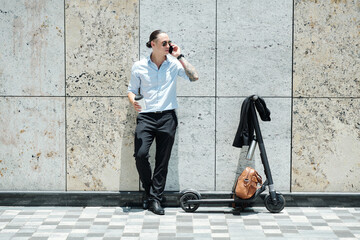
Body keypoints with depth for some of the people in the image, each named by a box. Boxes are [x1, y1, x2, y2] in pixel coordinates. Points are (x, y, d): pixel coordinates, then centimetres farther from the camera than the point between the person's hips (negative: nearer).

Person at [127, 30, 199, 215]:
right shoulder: (139, 66, 3)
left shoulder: (174, 64, 5)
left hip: (167, 117, 1)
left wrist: (180, 57, -6)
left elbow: (194, 77, -6)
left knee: (162, 160, 3)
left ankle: (155, 198, 12)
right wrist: (133, 101, -11)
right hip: (146, 116, -1)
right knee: (140, 154, -16)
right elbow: (132, 89, 11)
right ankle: (149, 189, 10)